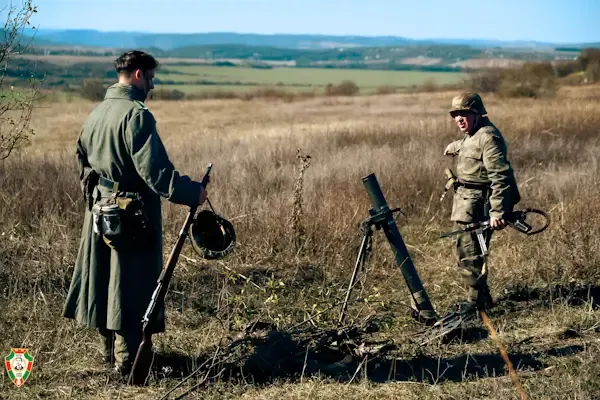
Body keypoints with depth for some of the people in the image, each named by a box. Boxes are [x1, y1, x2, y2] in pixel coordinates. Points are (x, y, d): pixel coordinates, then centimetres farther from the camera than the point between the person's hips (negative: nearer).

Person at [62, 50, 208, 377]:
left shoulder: (96, 113, 10)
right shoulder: (136, 115, -18)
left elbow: (82, 162, 20)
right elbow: (155, 170, -24)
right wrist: (192, 192, -17)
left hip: (100, 213, 9)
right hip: (132, 215, -9)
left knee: (106, 280, 17)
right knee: (131, 285, 0)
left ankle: (110, 349, 31)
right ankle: (128, 360, 7)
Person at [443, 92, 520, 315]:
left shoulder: (488, 137, -17)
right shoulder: (471, 136, 14)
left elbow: (500, 177, -24)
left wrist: (498, 212, -30)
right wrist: (454, 147, 61)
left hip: (475, 205, -11)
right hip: (465, 203, 11)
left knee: (470, 253, -9)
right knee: (465, 251, 15)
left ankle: (476, 301, -1)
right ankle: (480, 298, 25)